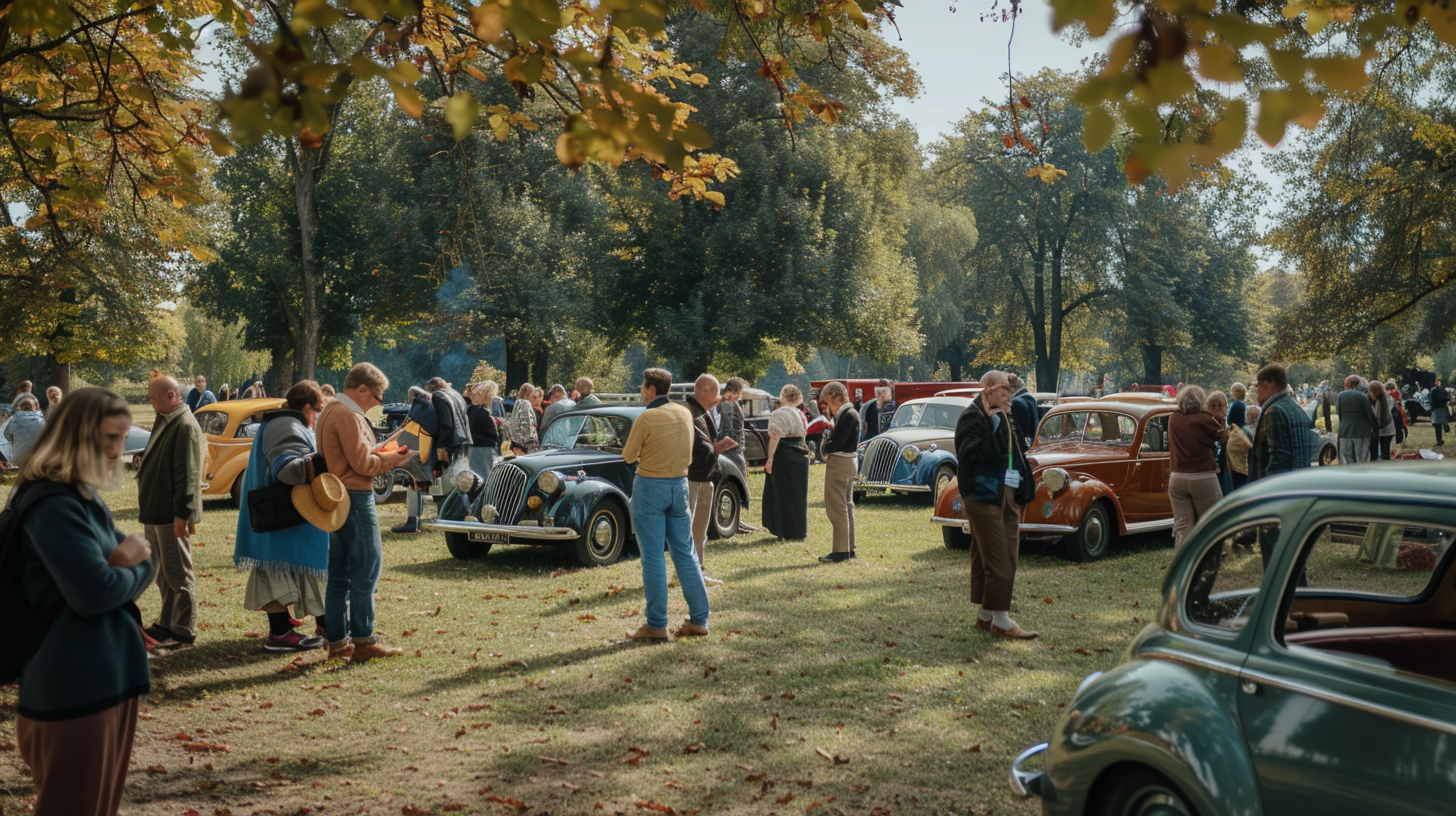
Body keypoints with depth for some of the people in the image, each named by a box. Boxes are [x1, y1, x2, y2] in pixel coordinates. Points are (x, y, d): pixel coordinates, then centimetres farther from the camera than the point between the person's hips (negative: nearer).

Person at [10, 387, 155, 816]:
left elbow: (143, 561, 12)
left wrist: (131, 559, -11)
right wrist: (131, 568, -6)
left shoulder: (84, 497, 12)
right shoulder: (54, 505, -20)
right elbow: (96, 593, -27)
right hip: (76, 685, -10)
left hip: (107, 675, 10)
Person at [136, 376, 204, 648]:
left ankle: (184, 631, 6)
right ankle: (167, 623, 27)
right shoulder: (164, 422, 13)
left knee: (178, 574, -2)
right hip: (155, 513, 10)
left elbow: (187, 474, -21)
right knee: (163, 573, 17)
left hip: (171, 514, -10)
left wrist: (182, 513, -23)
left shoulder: (185, 426, -17)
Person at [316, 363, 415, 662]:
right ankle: (363, 641, -3)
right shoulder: (348, 415, -16)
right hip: (355, 497, -10)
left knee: (338, 573, 11)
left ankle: (337, 640, 15)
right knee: (366, 569, -5)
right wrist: (391, 461, -5)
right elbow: (361, 463, -19)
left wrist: (385, 456, 9)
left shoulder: (331, 411, 16)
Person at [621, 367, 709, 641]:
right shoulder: (685, 414, 4)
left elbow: (628, 456, -6)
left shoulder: (646, 418, -14)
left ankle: (656, 625, 2)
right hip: (680, 485, 6)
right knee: (685, 554, 11)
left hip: (650, 487, -6)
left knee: (653, 557, 0)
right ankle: (699, 619, 13)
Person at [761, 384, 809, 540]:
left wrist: (770, 459, -17)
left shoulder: (777, 414, -9)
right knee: (798, 494, 12)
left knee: (783, 494, 1)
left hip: (783, 456, -6)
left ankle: (785, 530, 2)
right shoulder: (800, 414, 12)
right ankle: (799, 531, 16)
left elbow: (775, 437, -16)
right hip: (800, 456, 6)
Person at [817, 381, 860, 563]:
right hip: (849, 461, 11)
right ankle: (849, 549, 23)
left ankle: (841, 551, -3)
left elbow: (838, 443, -22)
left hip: (839, 463, -11)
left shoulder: (847, 415, -18)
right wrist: (829, 446, -4)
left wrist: (825, 449, -5)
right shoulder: (850, 413, 13)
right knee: (846, 506, 16)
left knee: (836, 508, -6)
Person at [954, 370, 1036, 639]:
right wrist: (996, 425, -20)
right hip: (984, 496, -8)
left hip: (1008, 495, 8)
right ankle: (1001, 620, -5)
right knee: (998, 559, -9)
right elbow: (974, 453, -22)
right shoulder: (971, 417, -9)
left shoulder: (1004, 418, 18)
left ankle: (985, 615, 18)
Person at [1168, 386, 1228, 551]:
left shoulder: (1173, 420, 3)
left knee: (1181, 526, 3)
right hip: (1203, 478, -4)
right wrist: (1221, 418, 26)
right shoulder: (1205, 420, -8)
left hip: (1177, 478, 4)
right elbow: (1224, 437, 8)